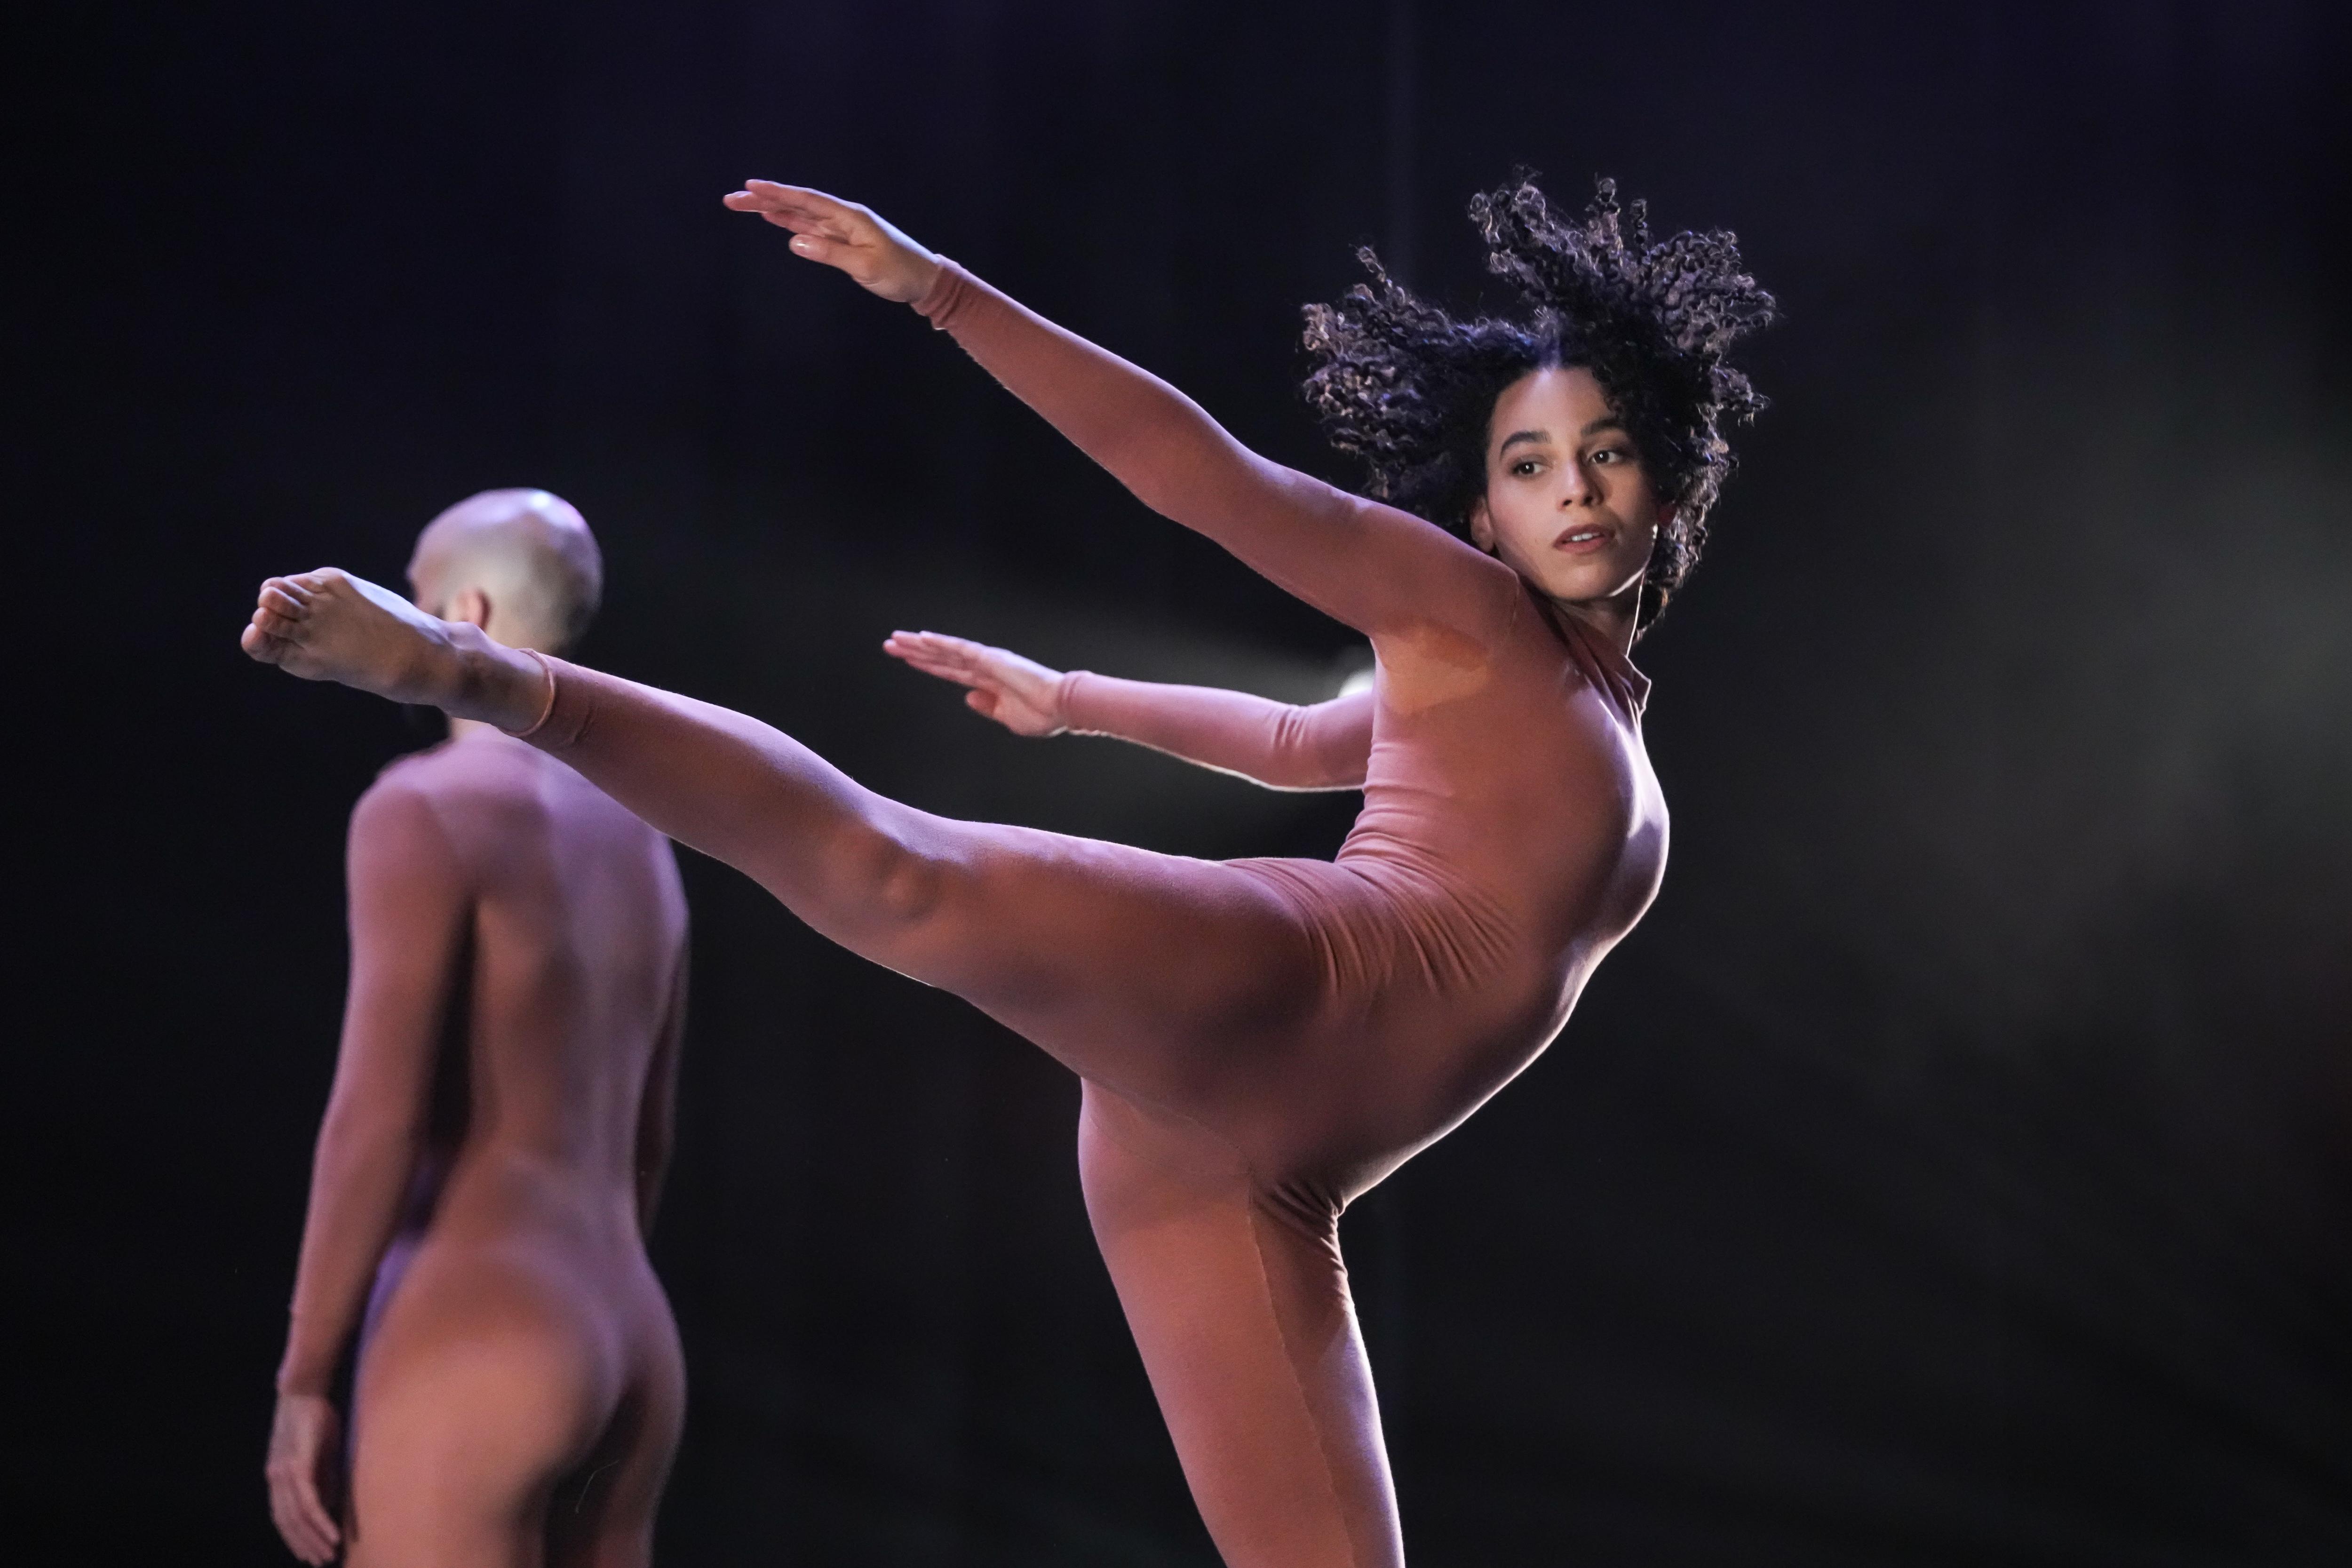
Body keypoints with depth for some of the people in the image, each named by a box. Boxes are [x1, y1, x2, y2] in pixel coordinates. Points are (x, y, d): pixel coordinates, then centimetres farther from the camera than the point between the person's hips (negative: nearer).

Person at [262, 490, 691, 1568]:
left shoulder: (425, 808, -9)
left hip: (476, 1344, -8)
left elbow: (376, 1117, -15)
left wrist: (303, 1380, -10)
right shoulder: (639, 838, 18)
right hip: (628, 1350, 9)